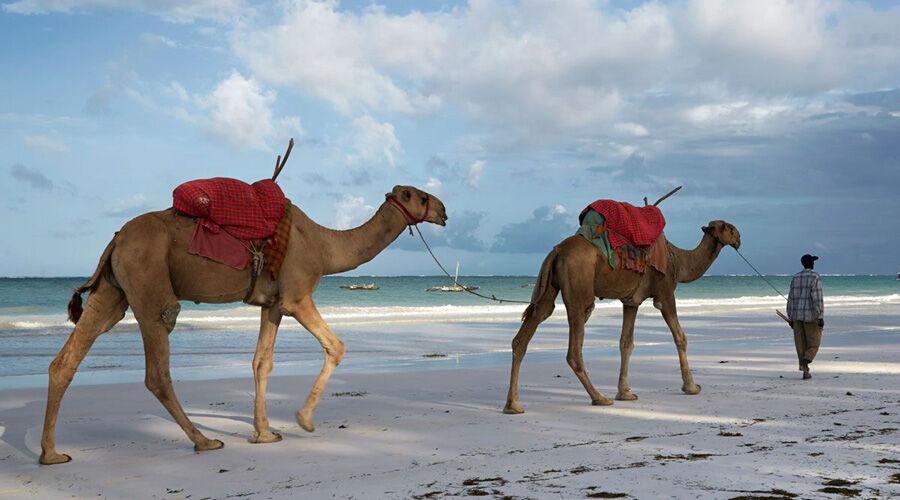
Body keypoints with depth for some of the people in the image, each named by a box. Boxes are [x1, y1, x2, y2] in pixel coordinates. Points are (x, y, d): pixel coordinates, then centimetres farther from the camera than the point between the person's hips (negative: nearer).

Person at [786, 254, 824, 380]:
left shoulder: (795, 278, 7)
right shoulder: (815, 277, -9)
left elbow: (791, 299, 7)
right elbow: (817, 298, -16)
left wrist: (790, 318, 13)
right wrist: (820, 317, -14)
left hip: (797, 315, 5)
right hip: (811, 316, -5)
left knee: (801, 344, 9)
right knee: (814, 343, 7)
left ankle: (805, 372, 10)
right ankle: (805, 362, -17)